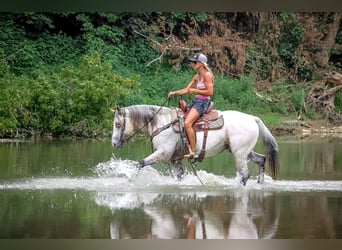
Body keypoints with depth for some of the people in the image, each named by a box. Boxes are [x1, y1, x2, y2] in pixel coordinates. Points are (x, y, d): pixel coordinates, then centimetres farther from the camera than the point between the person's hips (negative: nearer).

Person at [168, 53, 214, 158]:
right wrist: (174, 93, 2)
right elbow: (186, 90, 16)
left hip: (203, 102, -10)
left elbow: (210, 92, -19)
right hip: (195, 101, 10)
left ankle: (192, 151, -25)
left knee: (187, 123, -27)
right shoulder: (196, 76, 16)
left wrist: (195, 91, -14)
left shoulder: (207, 75, -10)